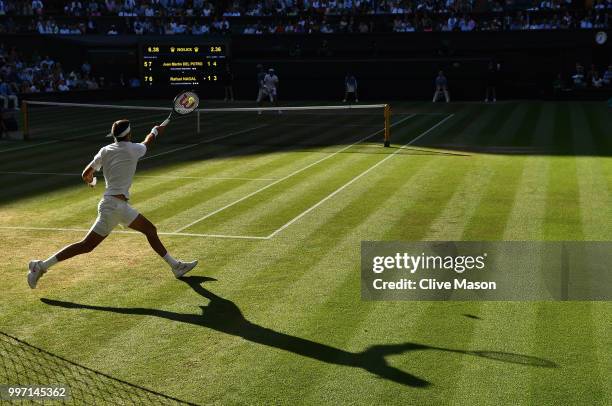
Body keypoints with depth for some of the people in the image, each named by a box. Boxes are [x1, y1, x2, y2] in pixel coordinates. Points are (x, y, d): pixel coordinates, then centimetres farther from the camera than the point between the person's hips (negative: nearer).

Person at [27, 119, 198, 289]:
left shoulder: (105, 151, 6)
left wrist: (90, 180, 32)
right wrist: (155, 131, 37)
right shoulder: (132, 149, -9)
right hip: (113, 206, -9)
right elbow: (147, 143, 15)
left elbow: (86, 175, 7)